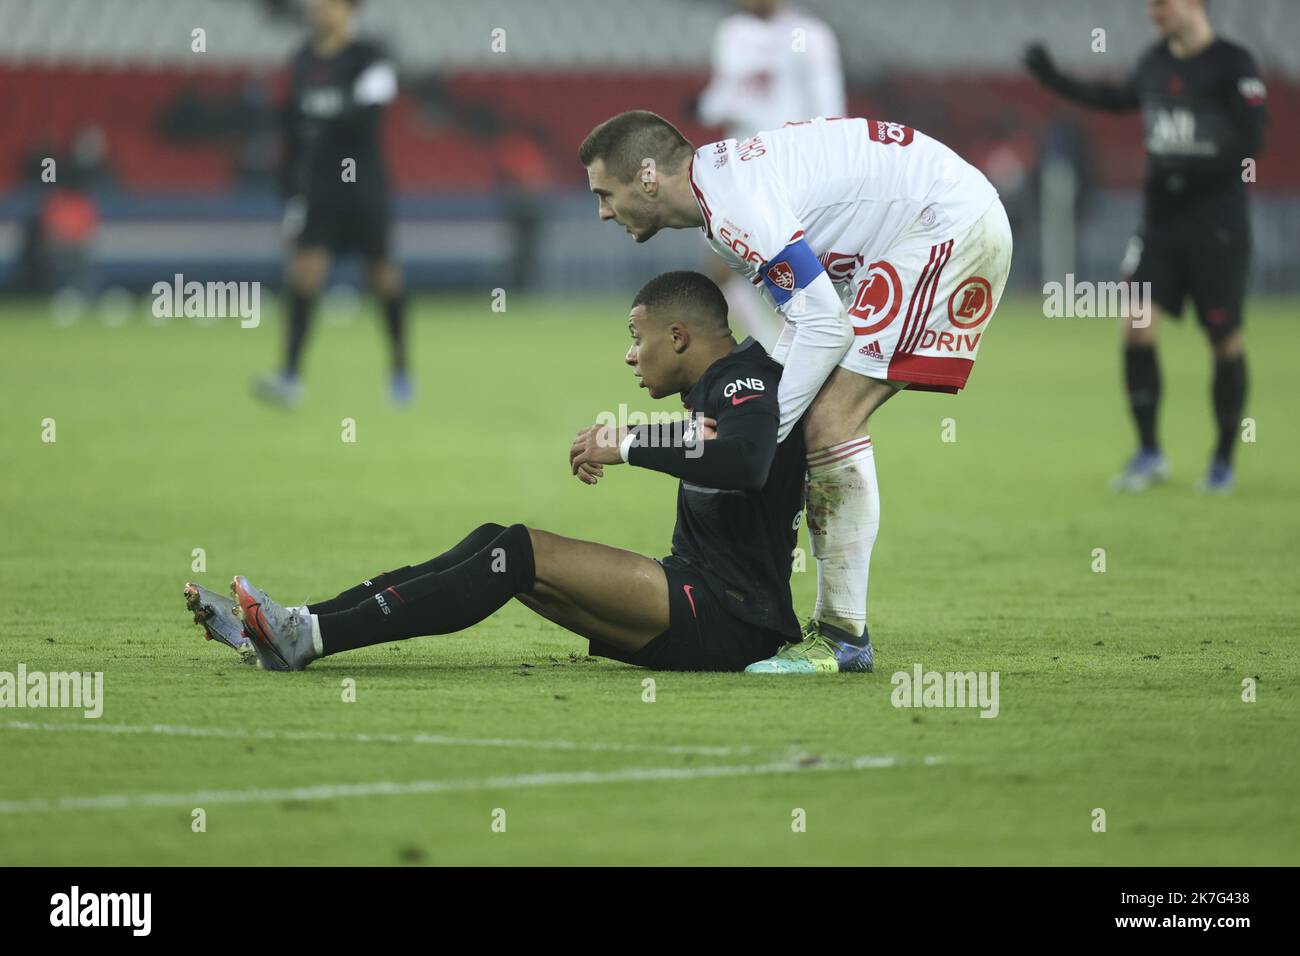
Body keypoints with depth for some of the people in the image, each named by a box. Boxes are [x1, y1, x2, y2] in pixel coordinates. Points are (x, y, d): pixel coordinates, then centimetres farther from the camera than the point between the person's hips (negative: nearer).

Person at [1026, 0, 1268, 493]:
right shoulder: (1154, 62, 9)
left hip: (1218, 226, -5)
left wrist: (1190, 172, -23)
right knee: (1137, 326, -7)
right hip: (1162, 224, 5)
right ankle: (1149, 453, 2)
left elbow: (1251, 140, -16)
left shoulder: (1234, 64, -10)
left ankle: (1223, 460, 14)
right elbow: (1120, 98, 29)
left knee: (1225, 341, 1)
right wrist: (1054, 79, 25)